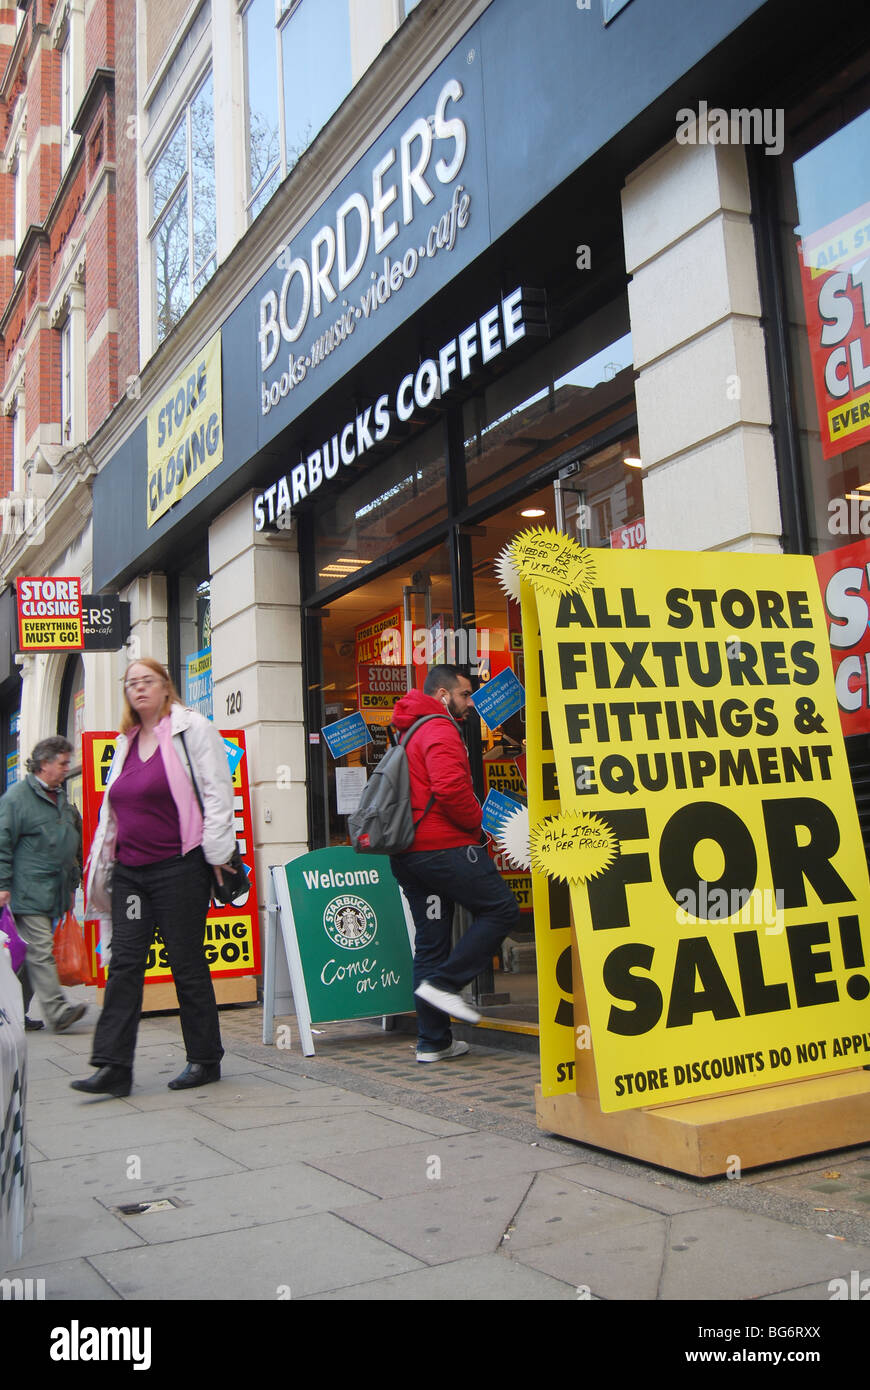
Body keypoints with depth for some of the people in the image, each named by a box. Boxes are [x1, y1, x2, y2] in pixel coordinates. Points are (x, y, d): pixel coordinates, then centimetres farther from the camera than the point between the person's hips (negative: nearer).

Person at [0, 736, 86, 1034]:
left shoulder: (60, 798, 19)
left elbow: (72, 847, 27)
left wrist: (72, 884, 26)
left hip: (54, 894, 8)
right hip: (28, 894, -8)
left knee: (32, 955, 10)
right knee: (41, 952, -10)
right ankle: (57, 1010, -12)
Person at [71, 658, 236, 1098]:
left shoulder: (192, 728, -2)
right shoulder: (125, 743, 17)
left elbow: (216, 791, -7)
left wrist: (216, 855, -12)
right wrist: (102, 868, 18)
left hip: (179, 869, -6)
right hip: (130, 872, 6)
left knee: (187, 963, 2)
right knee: (124, 963, 1)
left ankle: (204, 1060, 15)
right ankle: (113, 1067, 3)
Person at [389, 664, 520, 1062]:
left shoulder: (410, 733, 24)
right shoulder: (440, 730, -9)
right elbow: (450, 787, -23)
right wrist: (479, 822, -8)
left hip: (409, 854, 10)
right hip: (445, 847, -10)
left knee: (430, 941, 10)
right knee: (501, 910, -2)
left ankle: (432, 1041, 13)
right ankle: (444, 983, -7)